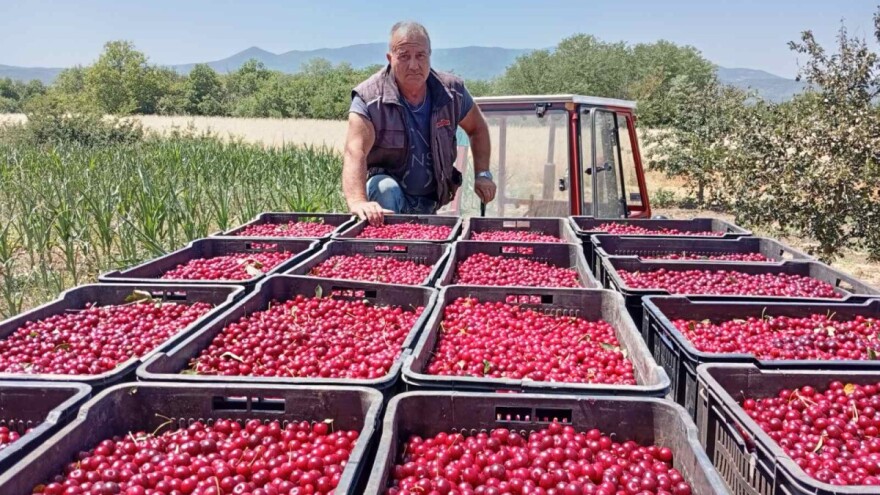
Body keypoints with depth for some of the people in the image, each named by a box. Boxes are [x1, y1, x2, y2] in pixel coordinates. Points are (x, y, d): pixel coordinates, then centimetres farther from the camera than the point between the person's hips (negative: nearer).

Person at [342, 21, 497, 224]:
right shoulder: (368, 98, -21)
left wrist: (482, 174, -1)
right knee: (386, 188, -34)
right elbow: (355, 152, -36)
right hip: (386, 192, -4)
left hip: (429, 203, 5)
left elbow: (477, 128, 11)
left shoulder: (452, 91, -8)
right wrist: (358, 201, -53)